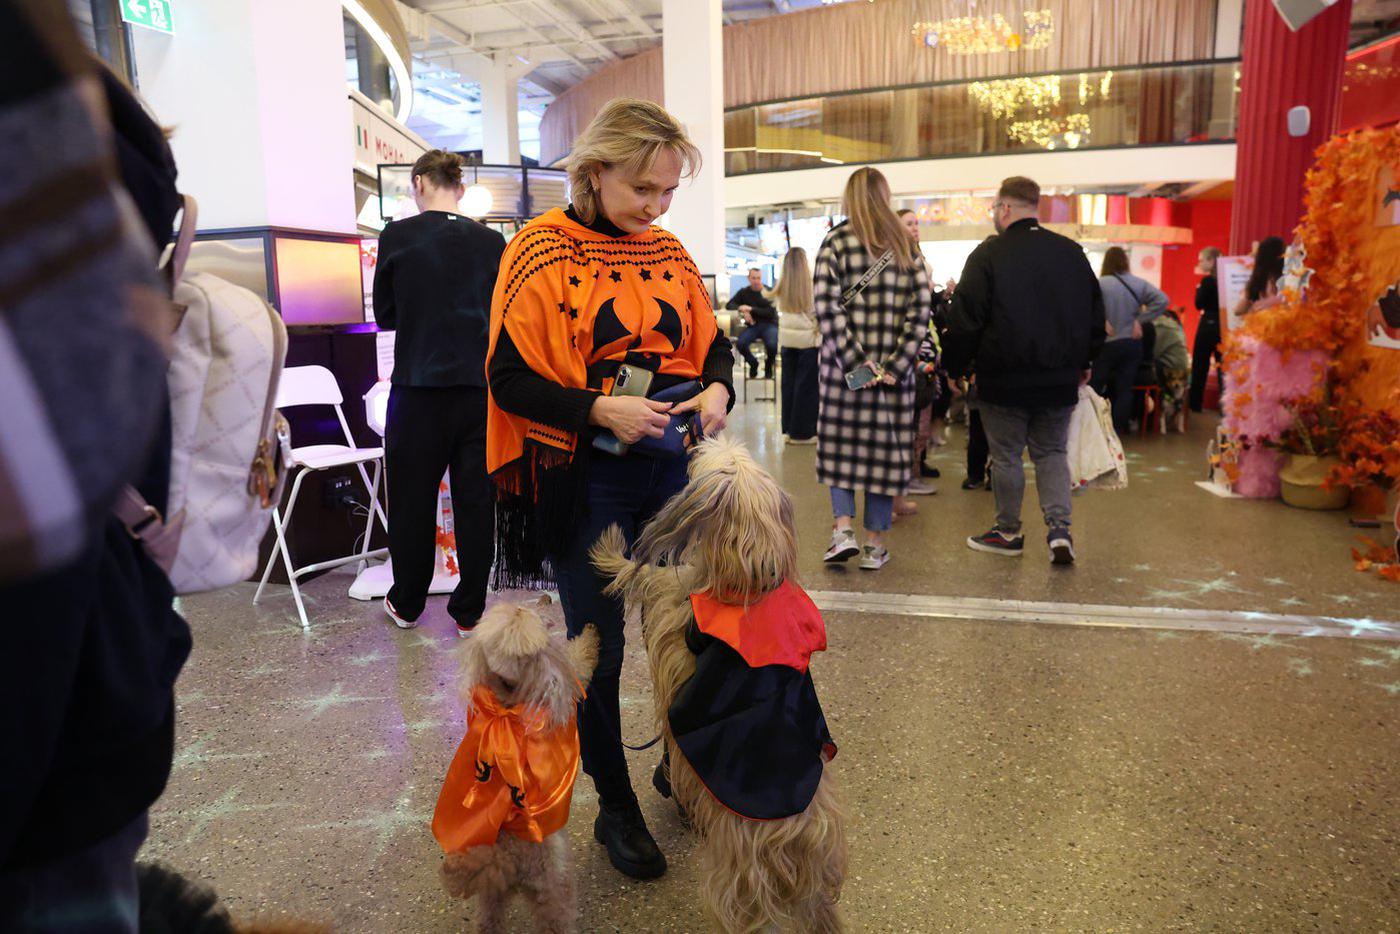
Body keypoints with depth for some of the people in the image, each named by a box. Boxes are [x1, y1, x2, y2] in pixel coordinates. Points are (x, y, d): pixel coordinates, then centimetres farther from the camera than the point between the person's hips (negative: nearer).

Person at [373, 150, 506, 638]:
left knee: (413, 496, 11)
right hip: (480, 386, 2)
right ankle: (469, 610, 16)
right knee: (476, 497, 8)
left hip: (419, 386, -2)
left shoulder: (398, 236, -5)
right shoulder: (492, 241, 1)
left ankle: (407, 603, 25)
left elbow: (385, 314, 5)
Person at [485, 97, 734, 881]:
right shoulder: (541, 254, -8)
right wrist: (599, 410, -23)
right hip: (585, 478, -4)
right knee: (599, 649, 7)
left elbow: (711, 343, 15)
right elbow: (510, 378, -11)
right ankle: (617, 808, 28)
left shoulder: (669, 253, 7)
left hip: (670, 469, 5)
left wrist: (718, 388, -6)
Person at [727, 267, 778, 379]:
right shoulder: (744, 292, 6)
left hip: (769, 324, -2)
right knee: (741, 343, -29)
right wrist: (742, 310, -18)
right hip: (752, 325, 2)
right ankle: (753, 363, 4)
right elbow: (729, 305, 3)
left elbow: (771, 313, -11)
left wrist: (751, 309, -18)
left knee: (772, 344, -34)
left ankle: (768, 365, 3)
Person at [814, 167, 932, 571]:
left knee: (841, 443, 11)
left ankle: (843, 529, 0)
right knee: (885, 446, 7)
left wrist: (854, 363, -12)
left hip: (846, 363, -2)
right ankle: (875, 545, 12)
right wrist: (897, 364, -6)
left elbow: (827, 306, -12)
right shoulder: (905, 244, 6)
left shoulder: (837, 240, -2)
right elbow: (921, 306, -2)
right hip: (893, 363, 2)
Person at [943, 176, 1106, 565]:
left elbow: (964, 319, -11)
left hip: (1004, 380, -4)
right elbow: (1095, 315, 13)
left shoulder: (989, 253, -10)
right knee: (1052, 453, 15)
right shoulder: (1072, 252, 7)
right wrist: (1083, 363, 23)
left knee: (1006, 456, 8)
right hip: (1059, 380, 4)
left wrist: (955, 367, 0)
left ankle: (1008, 532, 20)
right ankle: (1060, 529, 3)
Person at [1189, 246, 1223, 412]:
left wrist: (1199, 285, -5)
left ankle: (1195, 405, 10)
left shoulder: (1207, 280, -12)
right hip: (1223, 325, 6)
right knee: (1223, 365, 9)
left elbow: (1199, 305, -10)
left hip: (1208, 325, -6)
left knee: (1200, 366, 4)